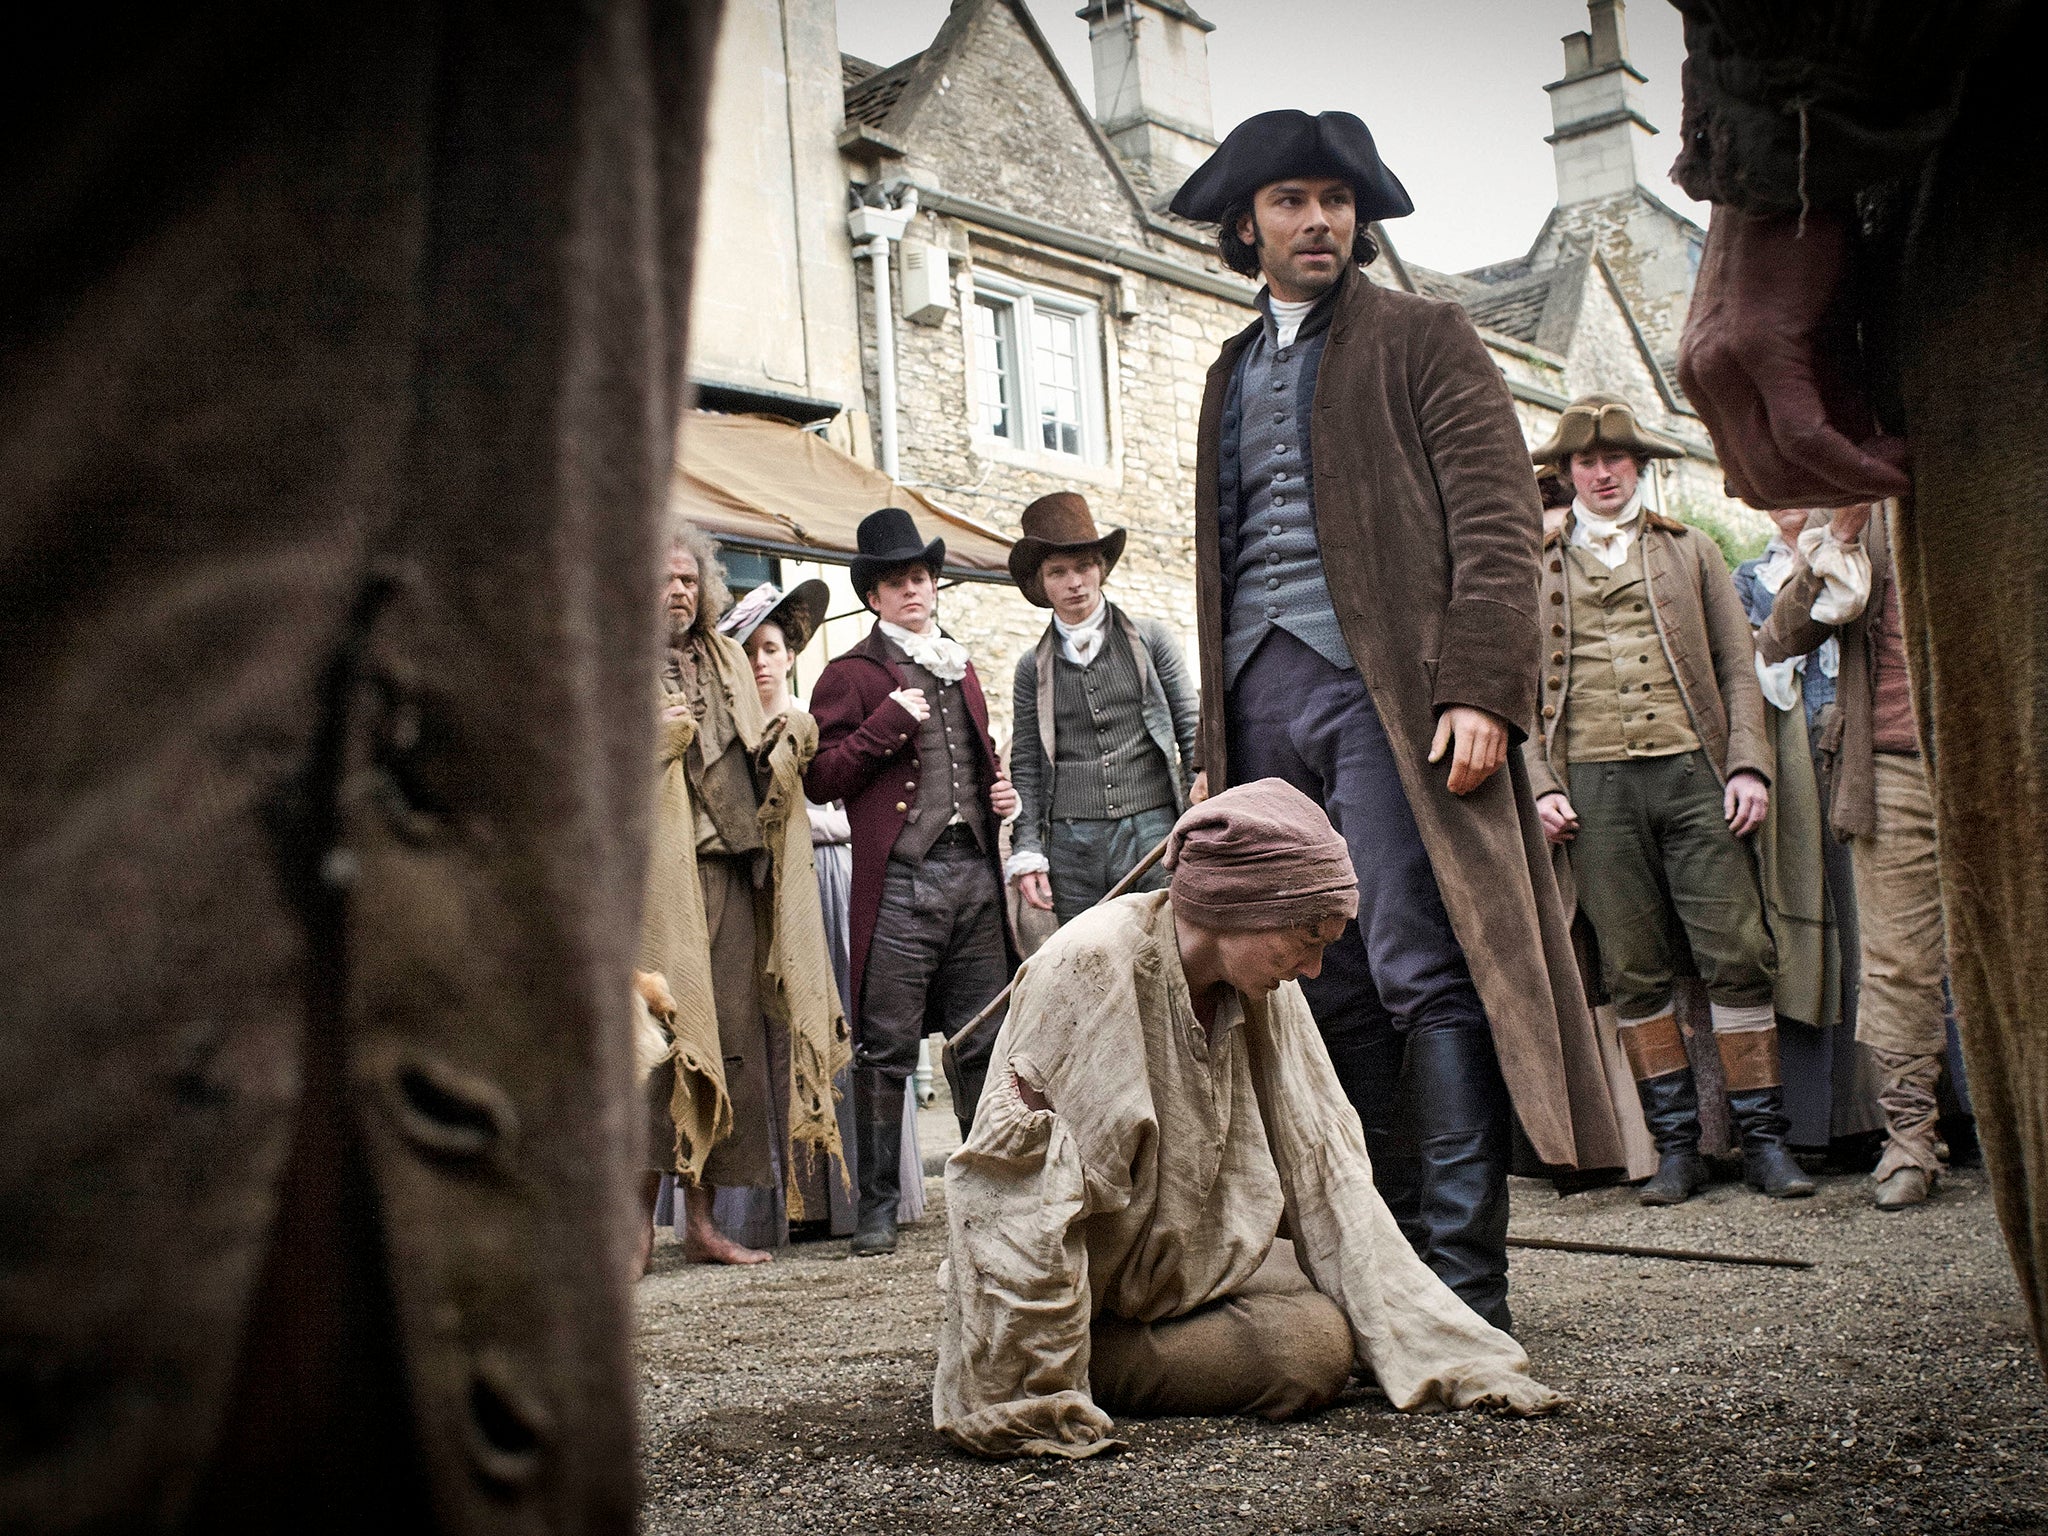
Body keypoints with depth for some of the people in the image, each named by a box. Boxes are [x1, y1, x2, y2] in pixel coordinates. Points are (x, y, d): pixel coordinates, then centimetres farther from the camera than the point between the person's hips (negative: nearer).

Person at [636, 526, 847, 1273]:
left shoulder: (726, 661, 21)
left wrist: (788, 737, 4)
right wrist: (648, 741, -17)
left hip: (733, 872, 5)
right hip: (660, 877, -5)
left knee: (730, 1038, 2)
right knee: (661, 1037, -12)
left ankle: (703, 1219, 10)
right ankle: (640, 1215, -5)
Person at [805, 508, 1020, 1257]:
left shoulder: (960, 668, 22)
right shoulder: (853, 674, 3)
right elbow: (822, 778, -4)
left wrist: (1001, 791, 14)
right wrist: (889, 723, -12)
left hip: (974, 874, 6)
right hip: (900, 878, -6)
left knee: (986, 1041, 8)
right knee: (886, 1048, -2)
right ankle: (877, 1207, 5)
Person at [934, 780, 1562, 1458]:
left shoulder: (1265, 992, -2)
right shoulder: (1091, 965, -24)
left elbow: (1323, 1169, 0)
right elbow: (1020, 1185, -25)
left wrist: (1451, 1355, -6)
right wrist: (1030, 1406, -26)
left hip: (1187, 1264, 7)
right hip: (1091, 1292, -7)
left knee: (1326, 1329, -14)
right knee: (1311, 1347, -19)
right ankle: (1071, 1373, -4)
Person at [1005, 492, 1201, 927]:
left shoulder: (1150, 639, 8)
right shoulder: (1033, 666, 11)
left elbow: (1191, 733, 9)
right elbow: (1025, 767, 12)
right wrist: (1026, 852, 3)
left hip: (1153, 829, -1)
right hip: (1071, 842, 1)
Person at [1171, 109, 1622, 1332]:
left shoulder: (1423, 338, 9)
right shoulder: (1233, 373, 25)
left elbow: (1497, 518, -2)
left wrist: (1480, 689, -16)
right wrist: (1220, 744, 15)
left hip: (1382, 685, -5)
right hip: (1262, 698, 5)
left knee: (1421, 975, -12)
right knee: (1331, 990, 3)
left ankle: (1463, 1284, -9)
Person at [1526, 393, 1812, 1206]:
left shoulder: (1690, 551, 18)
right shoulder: (1536, 565, 16)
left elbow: (1738, 665, 12)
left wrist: (1748, 765, -1)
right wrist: (1540, 784, -1)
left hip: (1692, 769, 0)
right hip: (1595, 780, 0)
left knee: (1737, 954, -5)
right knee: (1634, 970, 0)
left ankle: (1763, 1138, 4)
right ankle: (1677, 1144, 7)